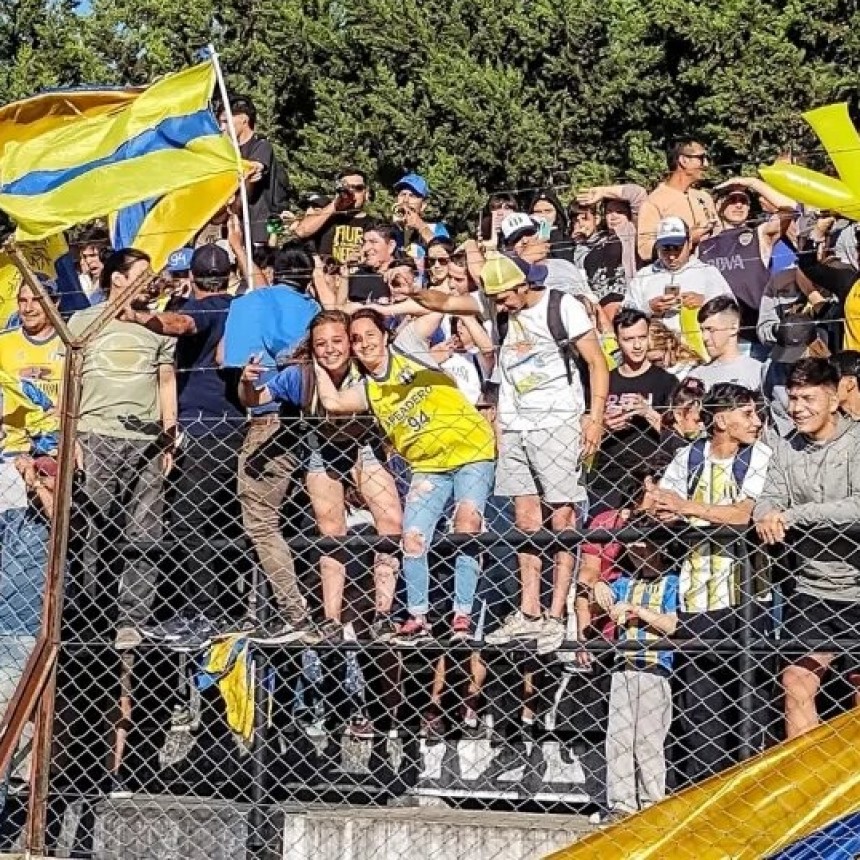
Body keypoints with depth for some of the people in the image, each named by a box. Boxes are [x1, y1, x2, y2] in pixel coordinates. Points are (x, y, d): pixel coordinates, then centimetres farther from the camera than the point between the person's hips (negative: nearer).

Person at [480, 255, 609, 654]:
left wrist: (595, 416, -13)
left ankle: (556, 617, -7)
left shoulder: (563, 307, -5)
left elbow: (597, 362, -5)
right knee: (525, 517, 6)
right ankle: (528, 613, 9)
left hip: (559, 423, -6)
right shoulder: (502, 315, 13)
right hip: (515, 427, 6)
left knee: (561, 516, -6)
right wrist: (500, 423, 14)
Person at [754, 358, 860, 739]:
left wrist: (789, 515, -24)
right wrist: (766, 517, -23)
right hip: (811, 592, 4)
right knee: (796, 683, 0)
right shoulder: (786, 448, 6)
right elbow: (767, 503, 1)